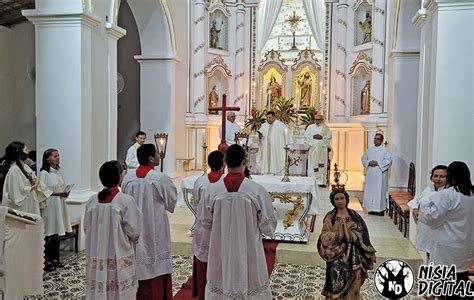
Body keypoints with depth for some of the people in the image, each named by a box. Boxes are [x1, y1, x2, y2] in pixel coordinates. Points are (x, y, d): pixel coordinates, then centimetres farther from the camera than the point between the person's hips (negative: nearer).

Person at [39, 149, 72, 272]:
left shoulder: (59, 171, 10)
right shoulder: (44, 173, -10)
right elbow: (43, 190, -15)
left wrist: (65, 193, -2)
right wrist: (57, 193, -18)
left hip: (59, 205, 7)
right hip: (49, 206, -7)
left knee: (56, 232, 12)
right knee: (48, 234, -1)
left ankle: (55, 258, 23)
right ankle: (47, 261, 9)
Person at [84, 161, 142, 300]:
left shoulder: (92, 201, -3)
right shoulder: (126, 200, -16)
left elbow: (87, 228, 7)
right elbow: (134, 231, -12)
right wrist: (130, 240, 9)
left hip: (97, 257, 4)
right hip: (119, 257, -4)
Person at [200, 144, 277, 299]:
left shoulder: (211, 190, -12)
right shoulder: (257, 190, -17)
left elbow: (206, 221, 3)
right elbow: (267, 225, -8)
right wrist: (264, 229, 14)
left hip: (221, 253, 2)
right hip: (249, 253, -1)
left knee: (221, 287, 18)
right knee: (250, 287, 16)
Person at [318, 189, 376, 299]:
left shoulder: (354, 216, 1)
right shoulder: (330, 217, -3)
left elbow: (361, 235, -5)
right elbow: (324, 236, -10)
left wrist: (348, 234, -24)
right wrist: (338, 234, -26)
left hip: (353, 255, 2)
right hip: (336, 255, -1)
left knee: (353, 285, 8)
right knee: (337, 285, 2)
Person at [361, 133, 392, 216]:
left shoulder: (385, 150, -2)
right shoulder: (369, 150, 15)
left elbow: (388, 159, -13)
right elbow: (363, 158, 13)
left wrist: (377, 163, -18)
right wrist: (369, 162, -7)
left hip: (380, 174, -5)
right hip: (370, 174, 5)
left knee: (380, 191, -5)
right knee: (370, 191, 6)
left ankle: (381, 209, 2)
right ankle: (372, 208, 15)